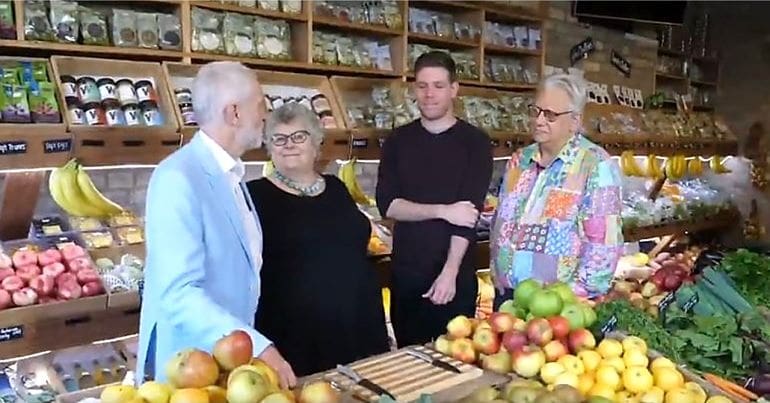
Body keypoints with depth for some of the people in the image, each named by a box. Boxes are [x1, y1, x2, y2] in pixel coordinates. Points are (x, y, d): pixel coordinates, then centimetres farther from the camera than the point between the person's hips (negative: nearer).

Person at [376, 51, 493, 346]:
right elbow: (387, 204, -5)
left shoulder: (475, 142, -4)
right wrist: (442, 211, -16)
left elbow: (470, 212, -12)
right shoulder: (398, 141, 4)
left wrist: (450, 272, -20)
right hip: (405, 272, 3)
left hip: (457, 274, -2)